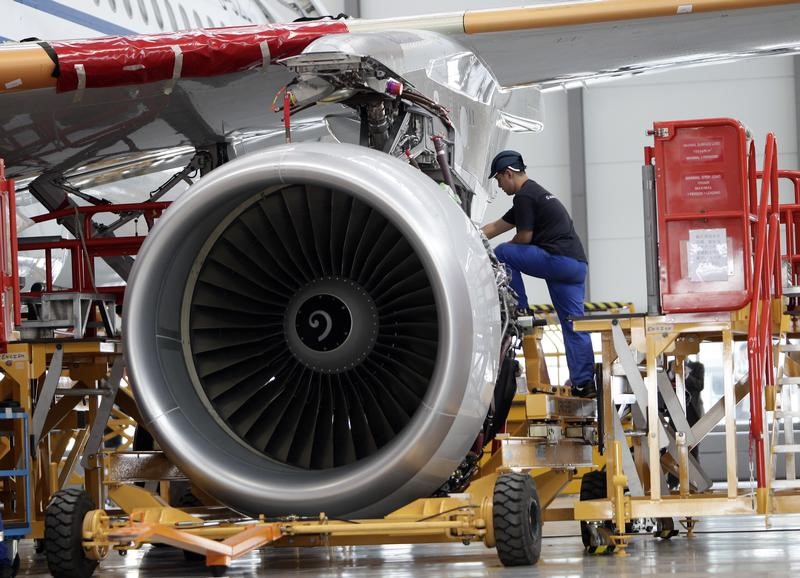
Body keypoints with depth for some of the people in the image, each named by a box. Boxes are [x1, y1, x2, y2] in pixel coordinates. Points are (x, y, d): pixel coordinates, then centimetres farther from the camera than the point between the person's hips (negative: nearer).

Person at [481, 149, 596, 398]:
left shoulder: (525, 196, -4)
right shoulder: (535, 192, 28)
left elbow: (524, 237, -6)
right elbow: (496, 227, 33)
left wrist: (505, 249, 15)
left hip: (558, 259, -10)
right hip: (576, 264, 10)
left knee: (502, 254, 0)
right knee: (573, 325, 7)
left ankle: (520, 313, 1)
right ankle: (584, 383, 3)